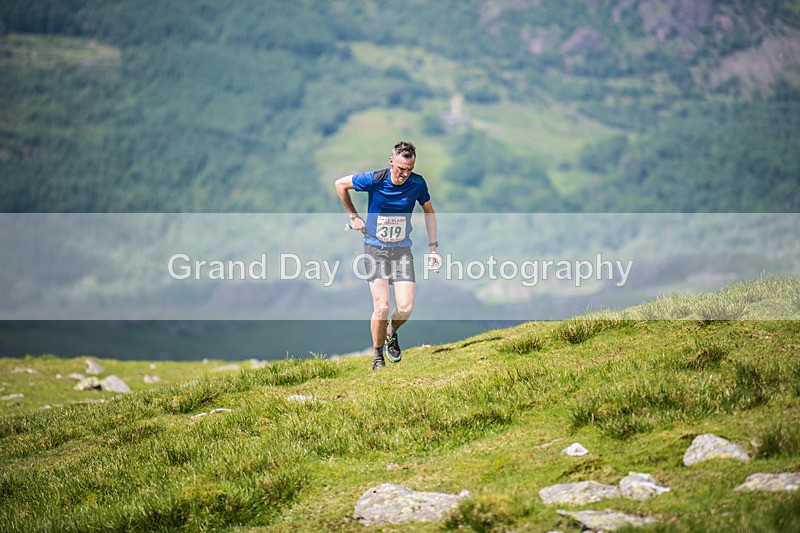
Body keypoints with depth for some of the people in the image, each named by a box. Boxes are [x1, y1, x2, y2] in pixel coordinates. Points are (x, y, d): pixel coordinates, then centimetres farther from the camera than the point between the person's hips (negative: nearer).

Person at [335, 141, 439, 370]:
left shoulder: (417, 184, -7)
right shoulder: (374, 180, -14)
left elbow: (429, 211, 12)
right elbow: (340, 184, 3)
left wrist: (433, 247, 7)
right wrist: (354, 216, 5)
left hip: (402, 250, 2)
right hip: (375, 249, -2)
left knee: (406, 308, -11)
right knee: (381, 307, -14)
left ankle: (392, 332, 24)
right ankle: (378, 356, 8)